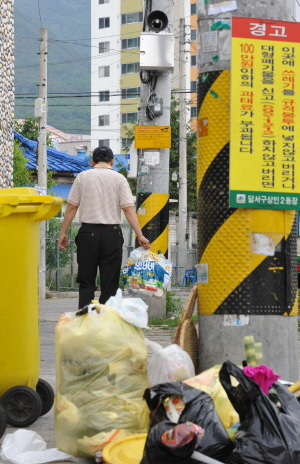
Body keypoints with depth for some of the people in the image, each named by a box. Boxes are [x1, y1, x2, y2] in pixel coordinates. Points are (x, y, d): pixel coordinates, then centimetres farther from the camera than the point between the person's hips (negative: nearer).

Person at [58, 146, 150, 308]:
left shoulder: (83, 176, 6)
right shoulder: (119, 178, 3)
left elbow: (72, 207, 5)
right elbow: (128, 209, -4)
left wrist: (63, 233, 10)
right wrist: (140, 235, -4)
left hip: (87, 232, 1)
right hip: (112, 232, 0)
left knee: (86, 282, 6)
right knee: (110, 282, 4)